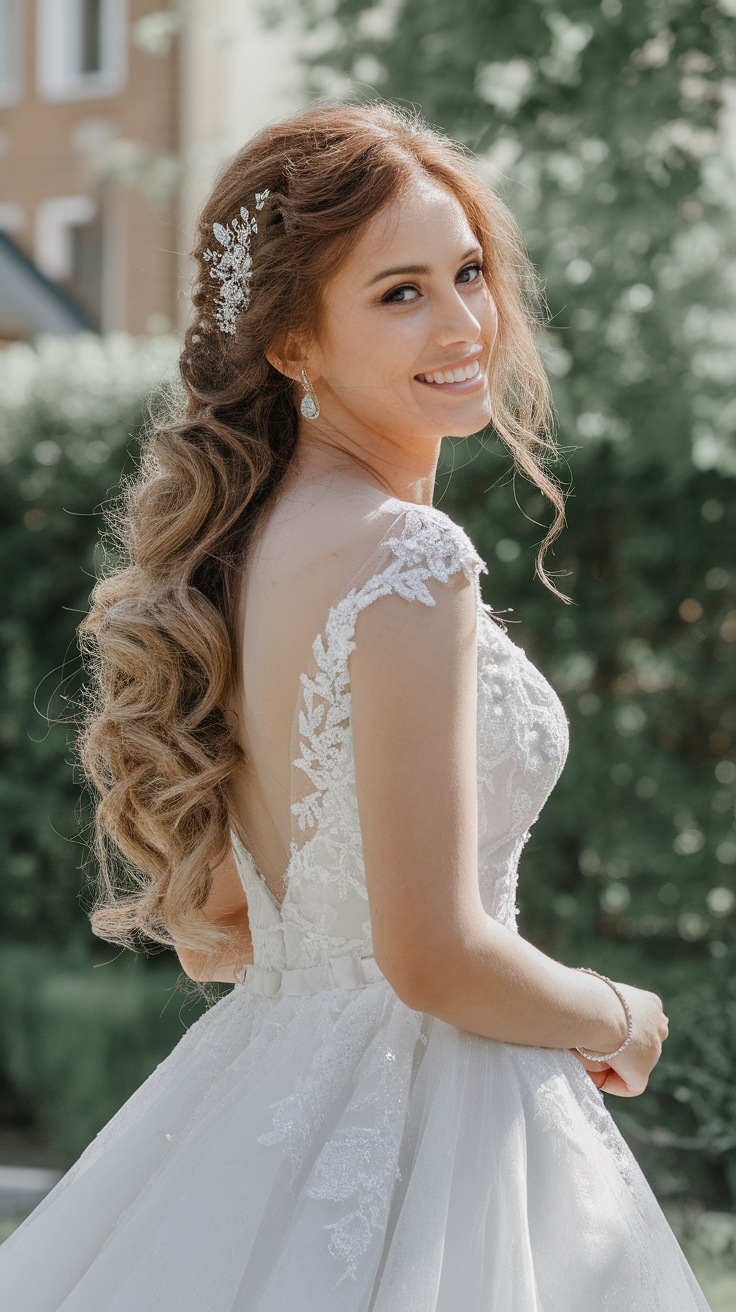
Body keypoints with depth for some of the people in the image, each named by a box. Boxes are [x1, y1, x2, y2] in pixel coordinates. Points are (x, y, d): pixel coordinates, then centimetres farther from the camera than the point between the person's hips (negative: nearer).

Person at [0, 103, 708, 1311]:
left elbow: (208, 931, 11)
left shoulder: (245, 537, 5)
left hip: (265, 1078, 8)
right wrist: (620, 1023, -5)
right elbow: (434, 960, -22)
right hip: (424, 1132, -8)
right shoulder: (408, 561, -21)